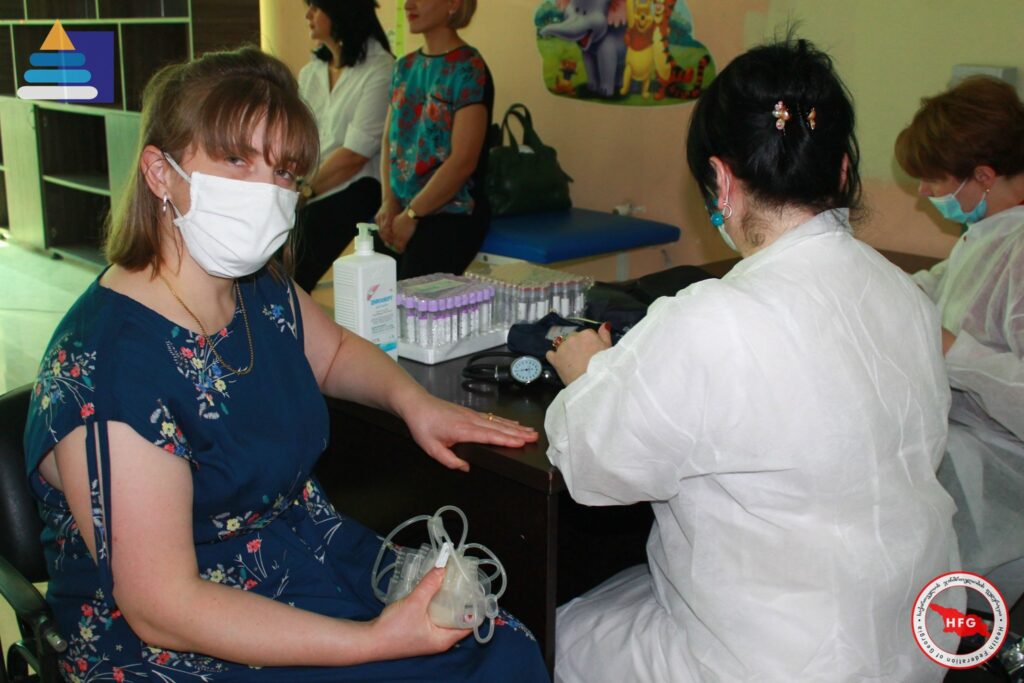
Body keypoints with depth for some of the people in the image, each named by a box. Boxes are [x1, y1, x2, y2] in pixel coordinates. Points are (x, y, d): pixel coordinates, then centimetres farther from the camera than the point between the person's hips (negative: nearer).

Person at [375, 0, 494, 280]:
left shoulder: (469, 69, -10)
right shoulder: (405, 67, 12)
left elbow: (462, 161, -16)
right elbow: (389, 139, 15)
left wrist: (410, 215, -11)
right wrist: (389, 202, -1)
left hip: (450, 215, -6)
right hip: (399, 215, 6)